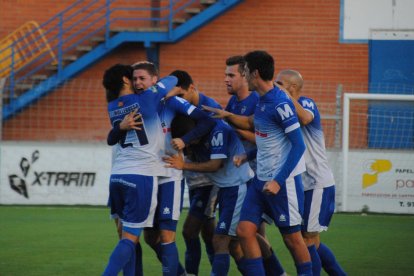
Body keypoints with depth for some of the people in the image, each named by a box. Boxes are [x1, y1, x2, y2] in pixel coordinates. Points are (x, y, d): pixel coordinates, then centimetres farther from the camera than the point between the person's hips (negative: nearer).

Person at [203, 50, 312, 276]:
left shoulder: (280, 103, -19)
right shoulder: (263, 100, 7)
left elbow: (299, 146, -20)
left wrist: (279, 181, -23)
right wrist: (228, 116, 15)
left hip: (283, 180, -9)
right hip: (261, 179, 9)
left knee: (292, 237, 2)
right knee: (244, 231, 2)